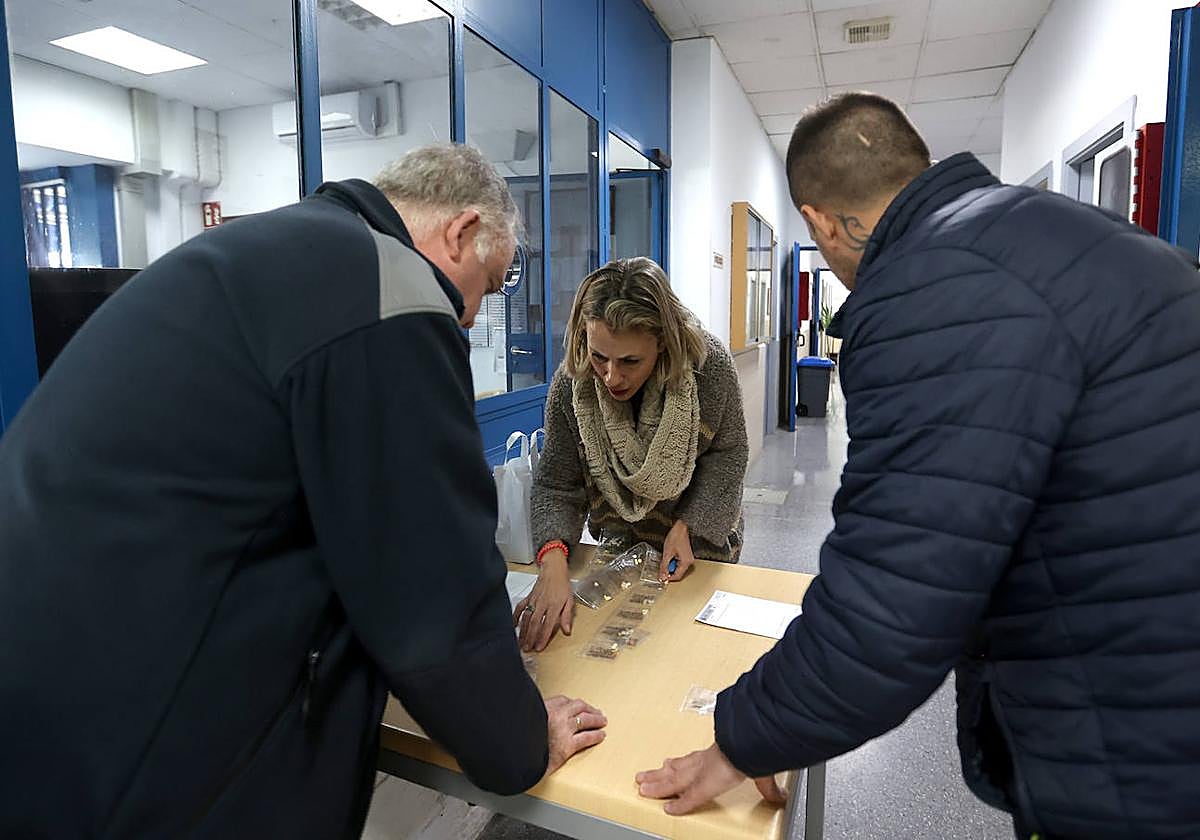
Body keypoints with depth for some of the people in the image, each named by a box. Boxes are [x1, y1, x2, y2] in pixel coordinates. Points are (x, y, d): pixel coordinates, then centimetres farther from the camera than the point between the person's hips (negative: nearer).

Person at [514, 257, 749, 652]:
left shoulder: (710, 364, -28)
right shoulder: (570, 384, -26)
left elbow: (726, 455, -13)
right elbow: (557, 486, -21)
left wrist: (687, 527, -21)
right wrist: (553, 562, -38)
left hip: (702, 539, 0)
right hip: (616, 544, 1)